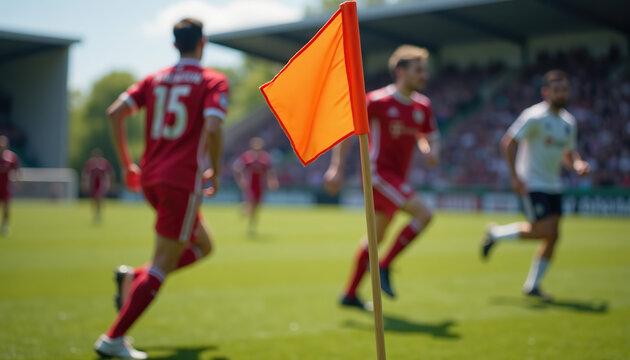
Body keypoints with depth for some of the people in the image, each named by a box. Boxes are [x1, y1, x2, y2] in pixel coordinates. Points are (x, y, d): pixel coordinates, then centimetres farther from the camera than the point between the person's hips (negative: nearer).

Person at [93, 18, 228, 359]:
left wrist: (127, 164, 11)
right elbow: (212, 128, -18)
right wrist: (216, 173, -4)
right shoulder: (214, 81, -2)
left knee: (202, 246, 23)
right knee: (162, 266, -3)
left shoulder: (155, 79, 14)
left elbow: (115, 112, 5)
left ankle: (133, 277, 7)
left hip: (150, 178, 7)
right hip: (182, 181, -7)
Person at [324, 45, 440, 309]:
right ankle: (383, 267, -9)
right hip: (378, 173, -8)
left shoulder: (423, 106, 8)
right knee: (423, 213, -21)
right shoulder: (379, 100, -12)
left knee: (377, 236, 15)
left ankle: (350, 294, 26)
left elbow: (430, 137, 20)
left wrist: (431, 151, -6)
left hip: (396, 178, 8)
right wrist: (337, 168, -11)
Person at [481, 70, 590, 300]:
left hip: (553, 186, 7)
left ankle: (532, 286, 13)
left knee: (552, 237, 1)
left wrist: (578, 164, -1)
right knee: (546, 231, -16)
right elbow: (508, 142, -14)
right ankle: (497, 234, 6)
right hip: (532, 185, -7)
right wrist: (514, 176, -20)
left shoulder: (569, 122, 10)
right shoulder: (535, 116, -13)